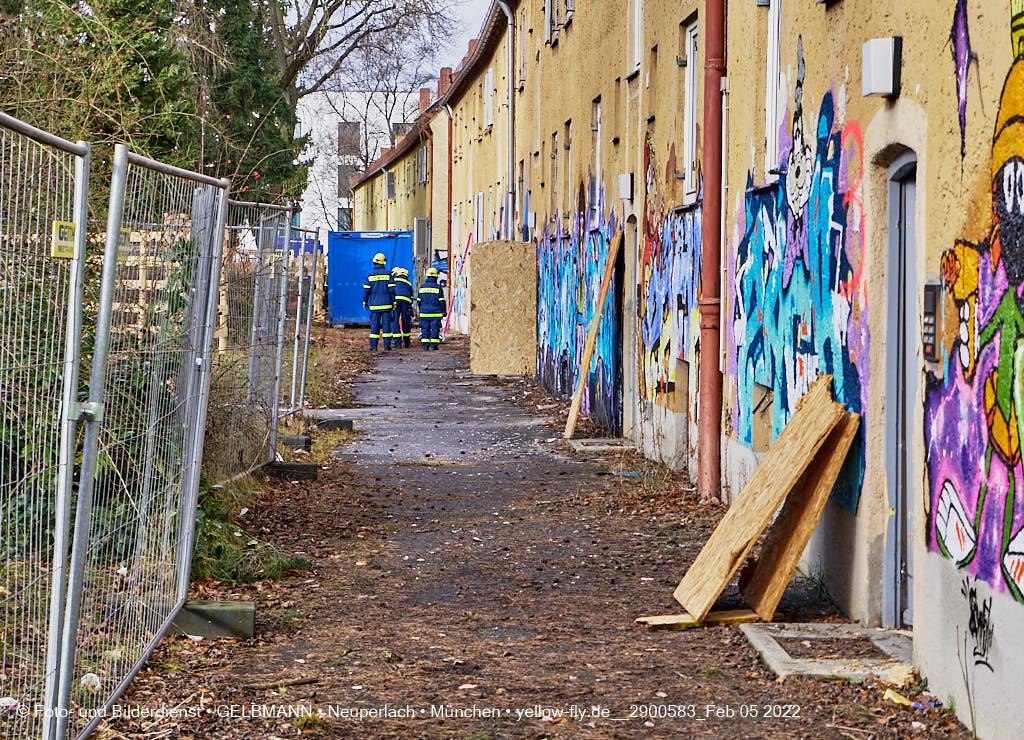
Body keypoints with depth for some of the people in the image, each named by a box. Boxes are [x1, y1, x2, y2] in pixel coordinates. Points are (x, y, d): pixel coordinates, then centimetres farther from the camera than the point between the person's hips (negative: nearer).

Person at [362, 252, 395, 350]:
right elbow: (391, 289, -3)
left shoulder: (370, 274, 1)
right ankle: (387, 344, -2)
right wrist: (393, 301, 3)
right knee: (386, 323, 2)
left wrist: (365, 301, 9)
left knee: (374, 324, 3)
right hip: (386, 304, -1)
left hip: (374, 304, 1)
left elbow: (366, 289, 0)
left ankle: (373, 345, 0)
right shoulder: (387, 274, -2)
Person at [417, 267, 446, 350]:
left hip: (424, 312, 3)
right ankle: (433, 345, -3)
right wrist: (443, 311, 4)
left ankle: (425, 345, 3)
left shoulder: (422, 287, 5)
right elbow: (441, 301, -4)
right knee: (435, 328, 1)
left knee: (425, 328, 6)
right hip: (435, 313, -3)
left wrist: (420, 310, 21)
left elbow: (419, 300, 10)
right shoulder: (438, 287, -5)